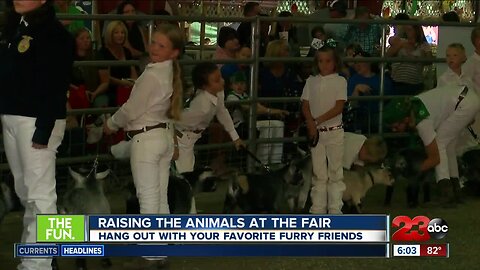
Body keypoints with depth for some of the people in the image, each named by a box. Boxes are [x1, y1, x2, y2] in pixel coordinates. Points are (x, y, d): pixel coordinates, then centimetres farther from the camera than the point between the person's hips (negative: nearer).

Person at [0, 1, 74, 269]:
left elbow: (55, 87, -17)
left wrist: (43, 130, -22)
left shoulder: (55, 34, -12)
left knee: (39, 193, -6)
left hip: (36, 120, -9)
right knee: (25, 190, 17)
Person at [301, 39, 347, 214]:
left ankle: (334, 210, 5)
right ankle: (317, 209, 12)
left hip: (334, 131, -3)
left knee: (335, 173, 1)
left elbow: (339, 107, -11)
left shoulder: (340, 81, -3)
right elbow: (305, 106, 4)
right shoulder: (311, 81, 7)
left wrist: (318, 121, -16)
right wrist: (311, 125, -13)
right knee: (318, 173, 8)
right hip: (315, 132, 3)